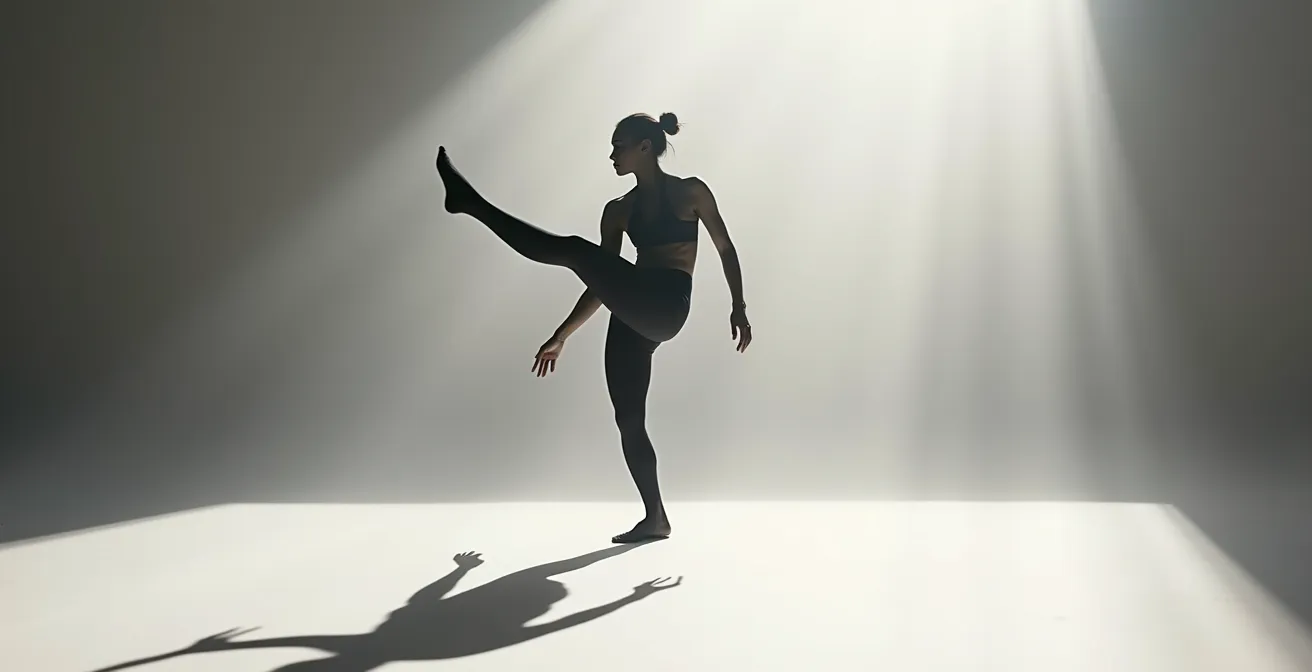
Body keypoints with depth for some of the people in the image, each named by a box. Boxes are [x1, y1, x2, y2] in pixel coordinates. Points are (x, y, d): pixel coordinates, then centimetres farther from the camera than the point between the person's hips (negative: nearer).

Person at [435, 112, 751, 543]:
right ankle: (655, 519, 13)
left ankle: (470, 201, -17)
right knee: (628, 420, 2)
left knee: (574, 250, -22)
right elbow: (602, 280, 20)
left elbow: (725, 249, 10)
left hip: (666, 307, -7)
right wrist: (562, 335, 17)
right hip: (632, 316, 7)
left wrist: (738, 307, -1)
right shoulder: (618, 210, 19)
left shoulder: (691, 192, 7)